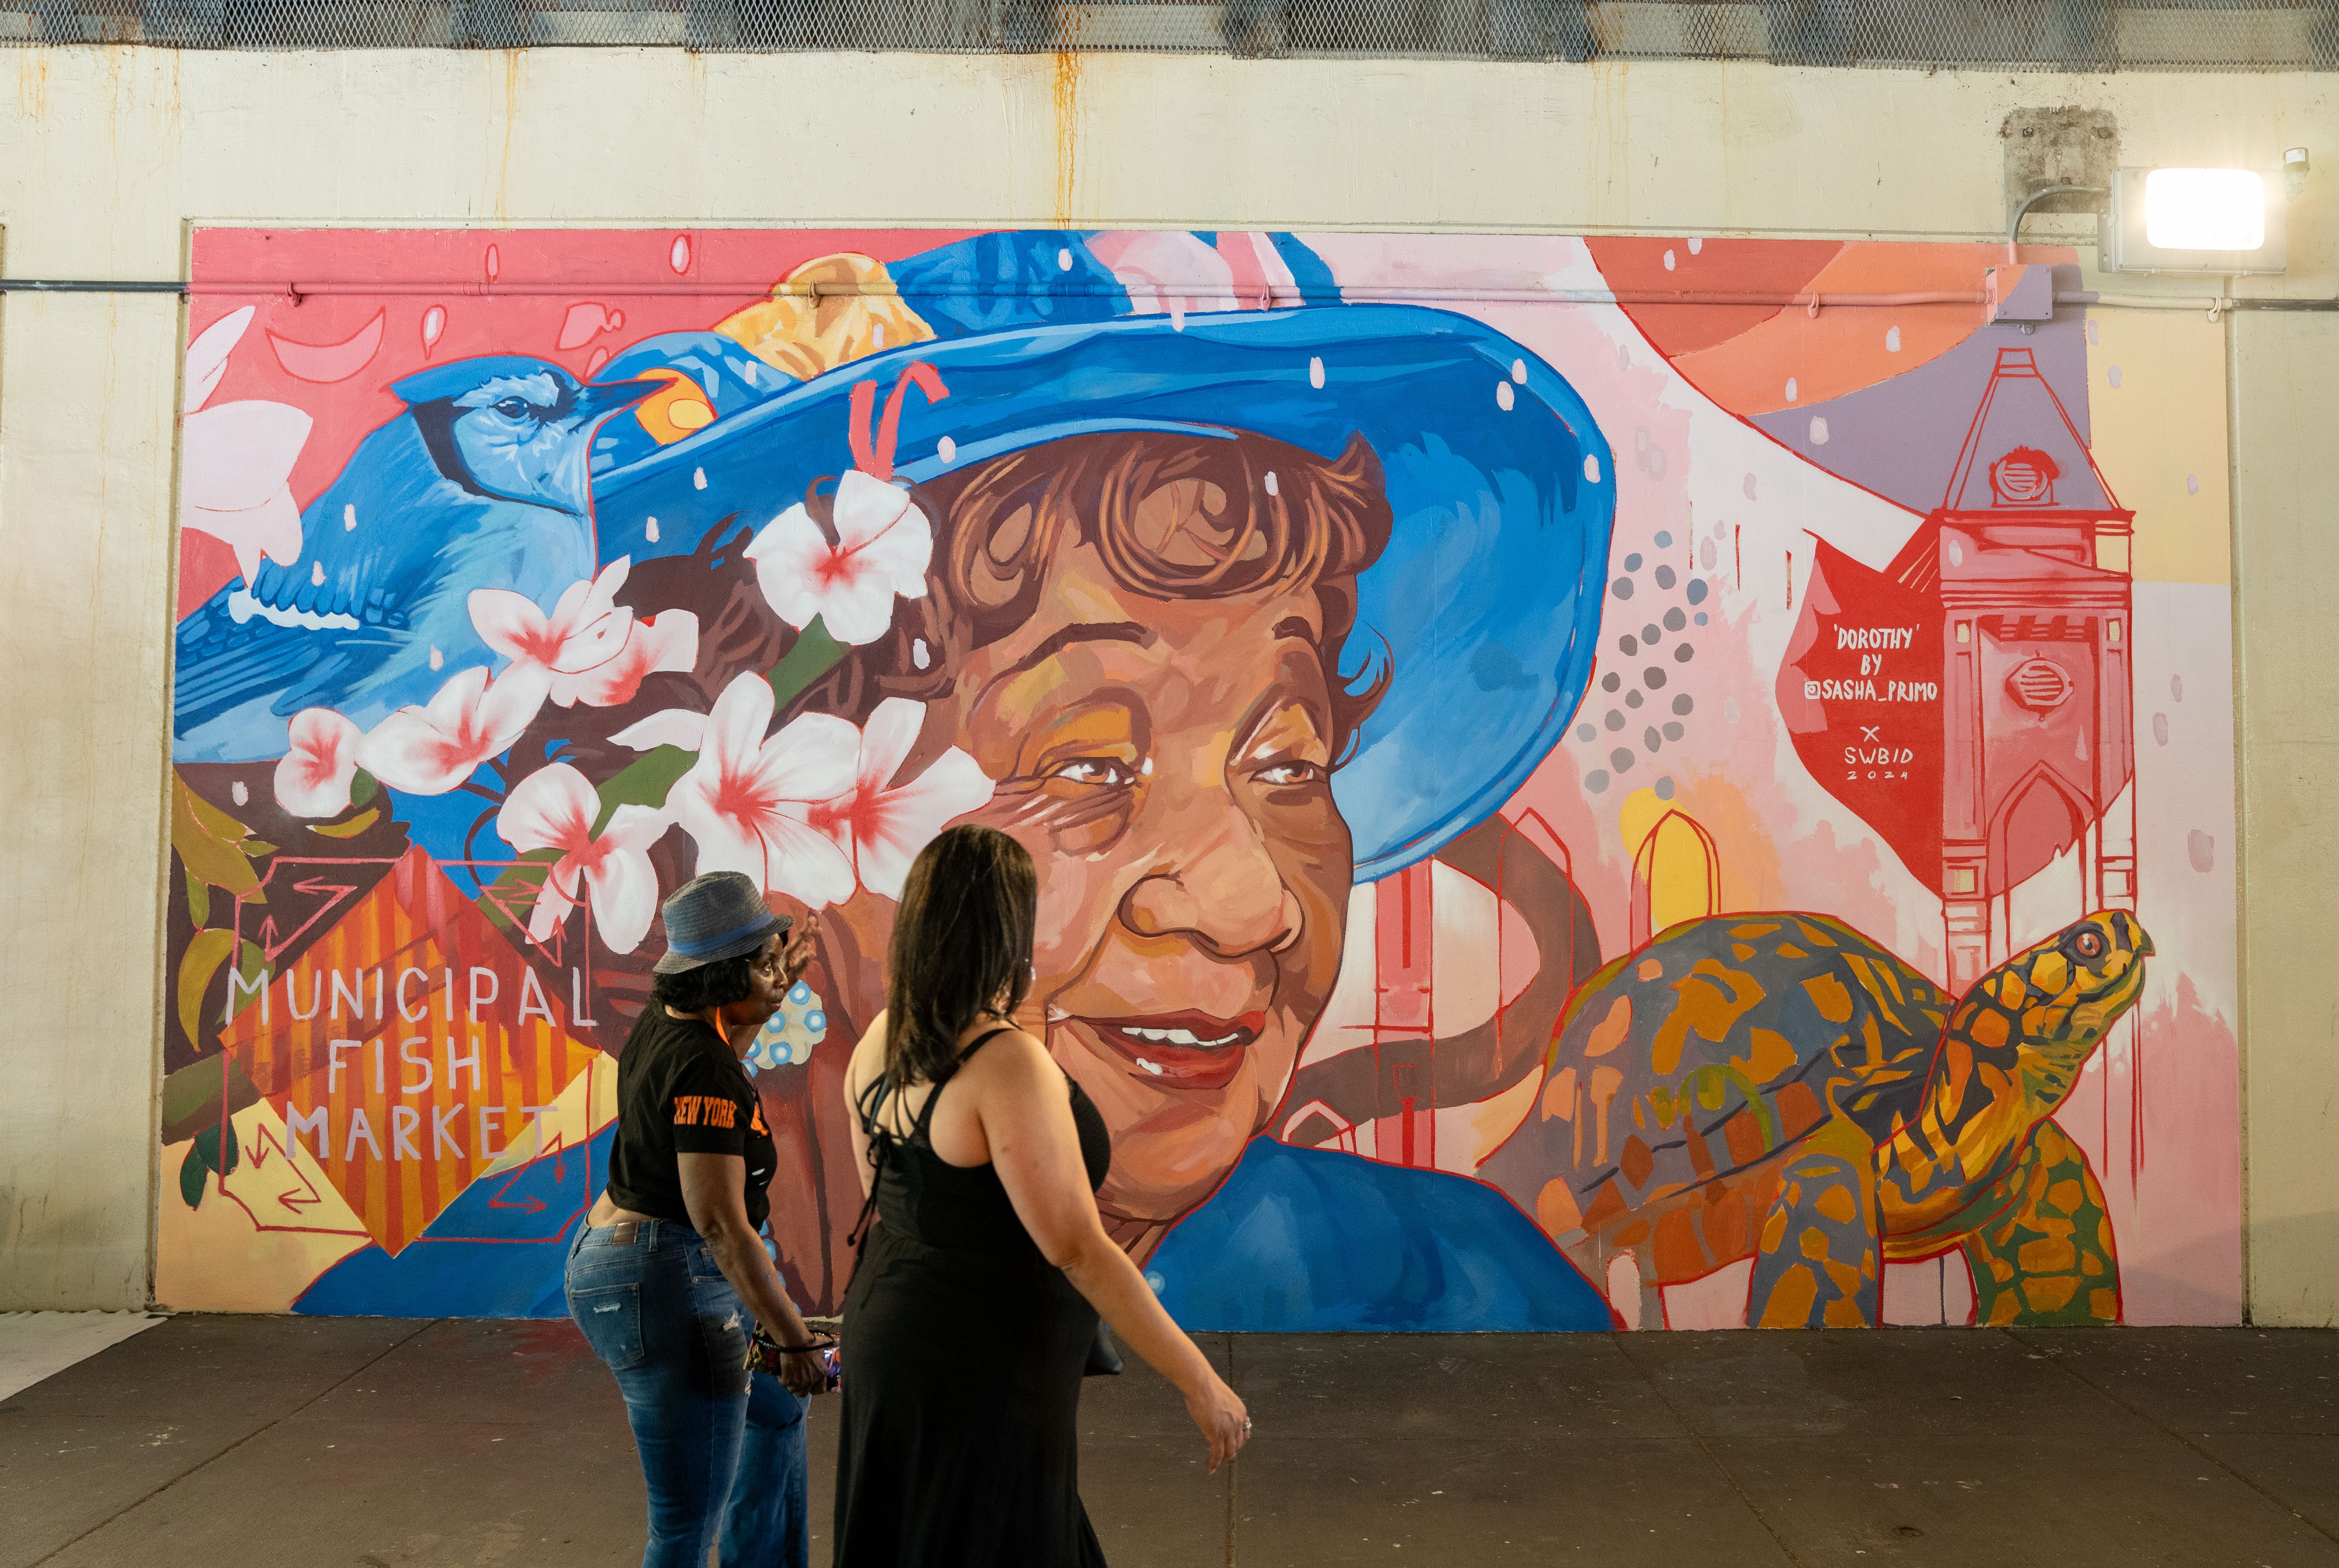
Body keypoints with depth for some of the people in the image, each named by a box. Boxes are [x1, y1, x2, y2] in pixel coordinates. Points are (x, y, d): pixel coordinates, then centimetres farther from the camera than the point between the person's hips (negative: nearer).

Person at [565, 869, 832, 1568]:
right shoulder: (703, 1072, -24)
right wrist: (796, 1341, -25)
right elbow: (722, 1224, -27)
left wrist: (773, 992, 18)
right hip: (668, 1284, -11)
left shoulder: (662, 1021, 3)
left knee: (778, 1407, 29)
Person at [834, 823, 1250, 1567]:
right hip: (980, 1370, -8)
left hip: (890, 1337, 9)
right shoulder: (1006, 1064, -26)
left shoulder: (880, 1042, 0)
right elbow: (1077, 1248, -25)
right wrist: (1199, 1382, -19)